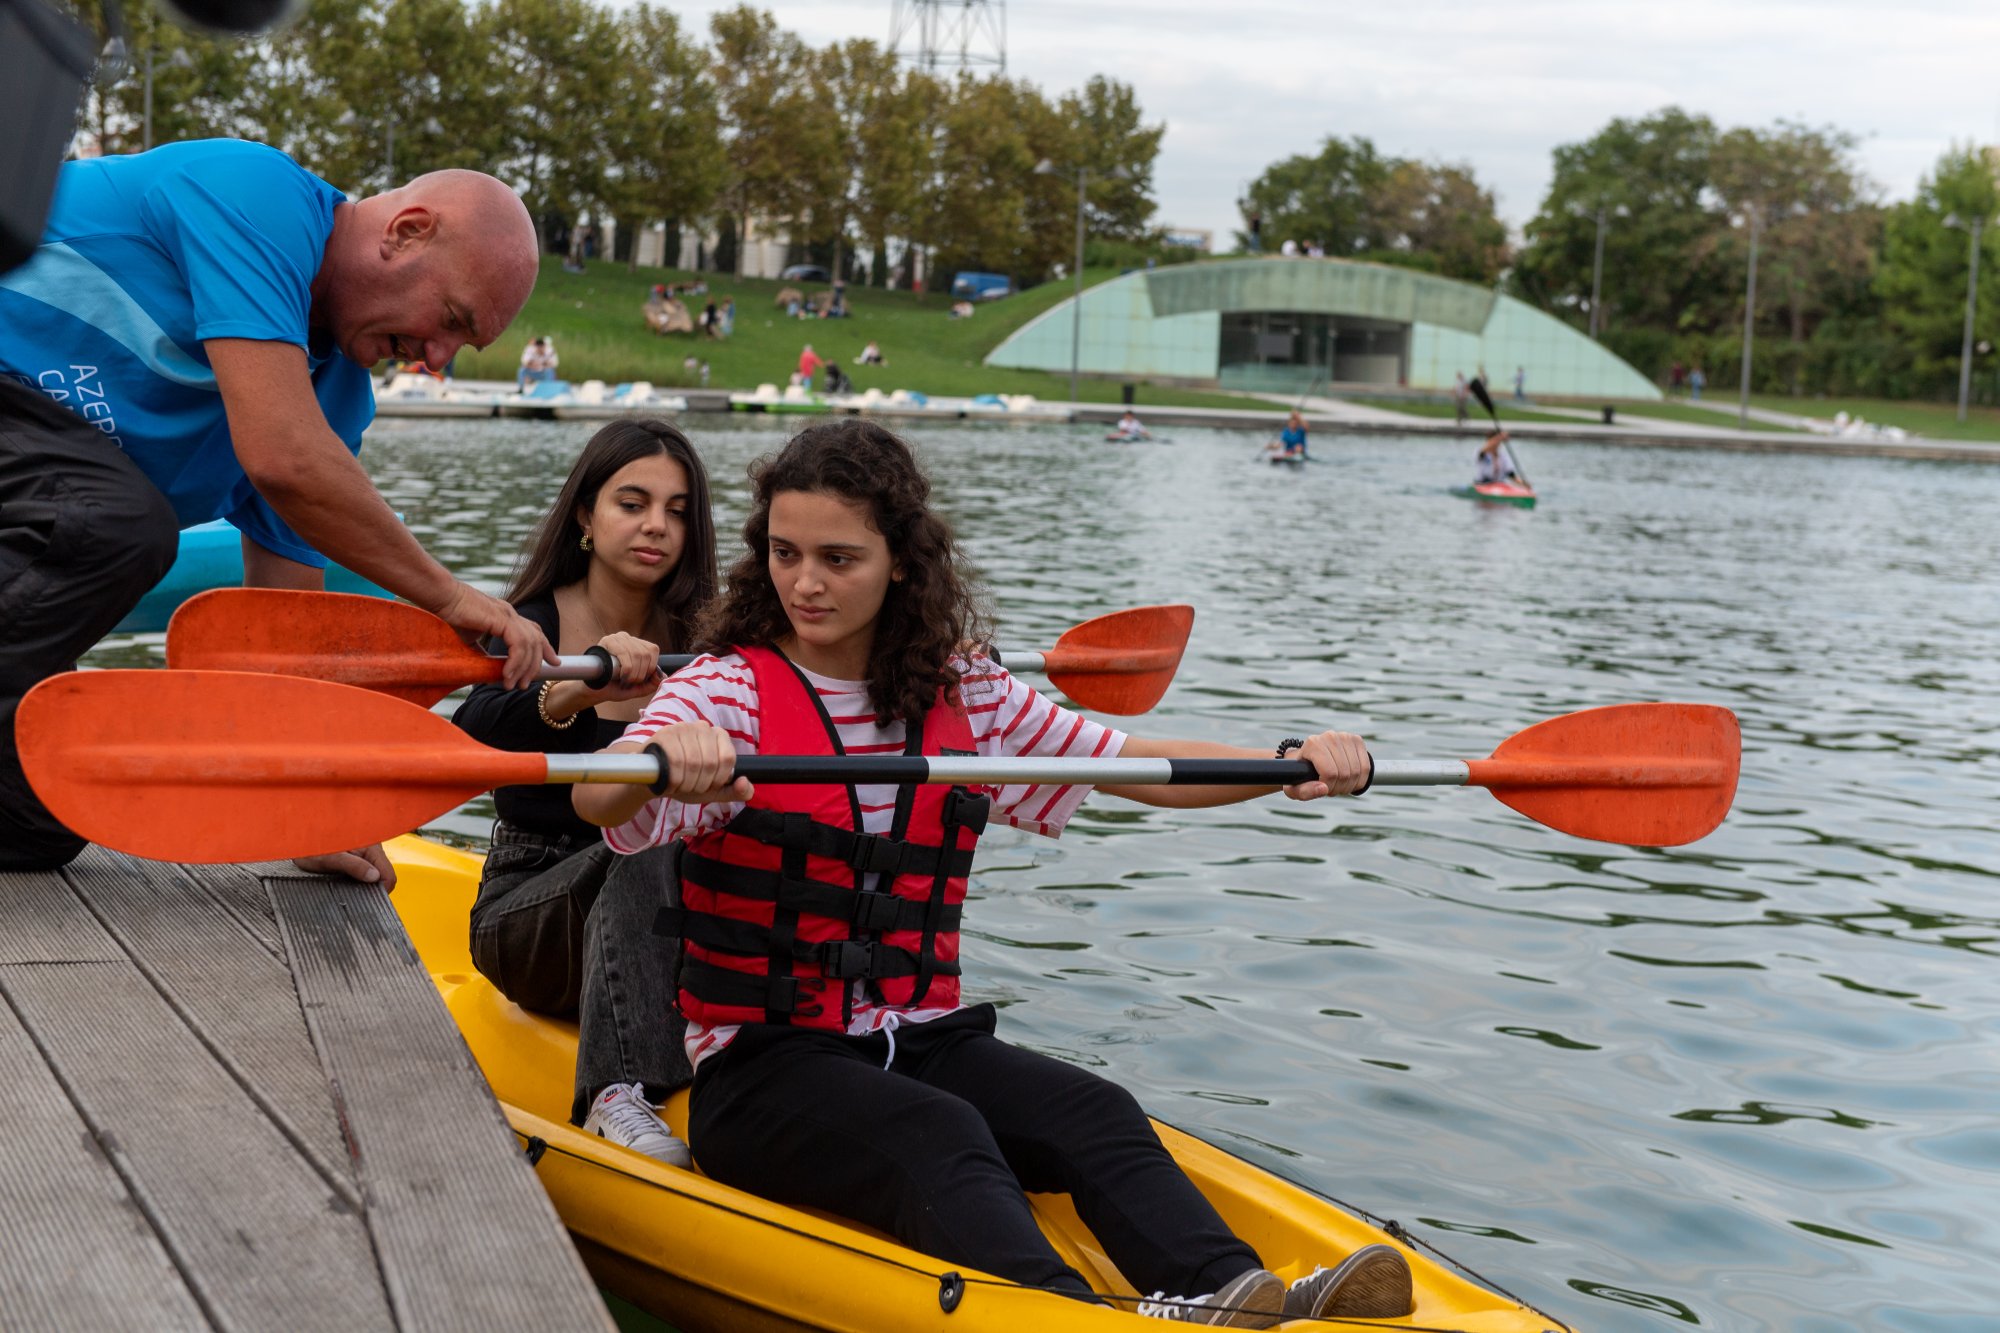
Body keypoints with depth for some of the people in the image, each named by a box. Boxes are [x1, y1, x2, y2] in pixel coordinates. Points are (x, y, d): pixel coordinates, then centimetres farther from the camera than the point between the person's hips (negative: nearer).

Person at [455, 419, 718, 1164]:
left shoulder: (697, 648, 2)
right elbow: (467, 743, -29)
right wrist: (573, 694, -49)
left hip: (661, 920, 3)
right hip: (525, 916, -3)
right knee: (650, 839, -31)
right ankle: (619, 1095, -46)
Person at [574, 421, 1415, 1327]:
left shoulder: (965, 697, 9)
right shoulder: (729, 689, -5)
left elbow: (1140, 769, 12)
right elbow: (599, 803, -25)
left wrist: (1296, 760, -4)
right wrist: (662, 760, -49)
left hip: (926, 1043, 4)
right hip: (764, 1065, -4)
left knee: (1096, 1114, -23)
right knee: (937, 1136, -33)